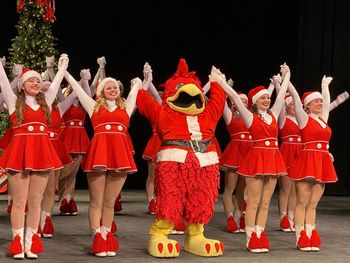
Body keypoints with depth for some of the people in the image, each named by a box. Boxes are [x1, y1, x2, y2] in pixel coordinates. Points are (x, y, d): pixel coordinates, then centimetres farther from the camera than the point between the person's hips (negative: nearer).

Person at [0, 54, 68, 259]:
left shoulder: (45, 102, 15)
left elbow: (56, 84, 25)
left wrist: (63, 66, 31)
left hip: (41, 153, 3)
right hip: (20, 152, -3)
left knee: (35, 202, 5)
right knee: (19, 202, -2)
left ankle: (31, 244, 10)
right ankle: (18, 244, 3)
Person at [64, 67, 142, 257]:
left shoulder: (125, 108, 20)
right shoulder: (94, 107, 15)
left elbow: (135, 89, 32)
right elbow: (77, 88, 20)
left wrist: (137, 82, 50)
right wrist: (65, 72, 27)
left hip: (120, 155, 2)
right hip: (99, 152, -2)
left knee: (110, 202, 6)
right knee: (96, 202, -1)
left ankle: (107, 240, 10)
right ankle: (97, 241, 1)